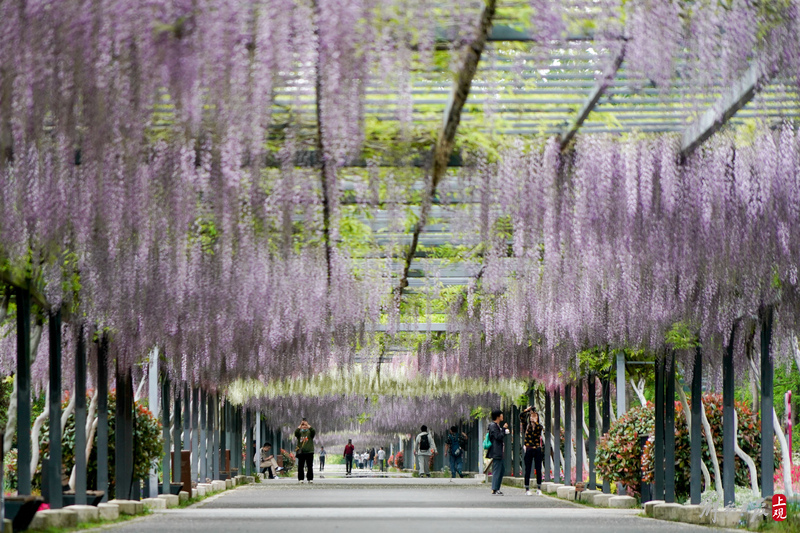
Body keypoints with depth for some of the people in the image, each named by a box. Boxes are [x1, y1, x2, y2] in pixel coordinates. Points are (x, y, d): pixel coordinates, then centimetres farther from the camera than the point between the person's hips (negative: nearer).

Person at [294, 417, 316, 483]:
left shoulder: (309, 432, 7)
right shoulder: (300, 432, 8)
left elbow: (314, 432, -14)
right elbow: (296, 433, -13)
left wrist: (308, 426, -22)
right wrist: (299, 426, -23)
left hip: (309, 451, 0)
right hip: (301, 452, 1)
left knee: (310, 466, 0)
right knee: (300, 466, 0)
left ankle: (310, 479, 4)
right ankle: (301, 479, 5)